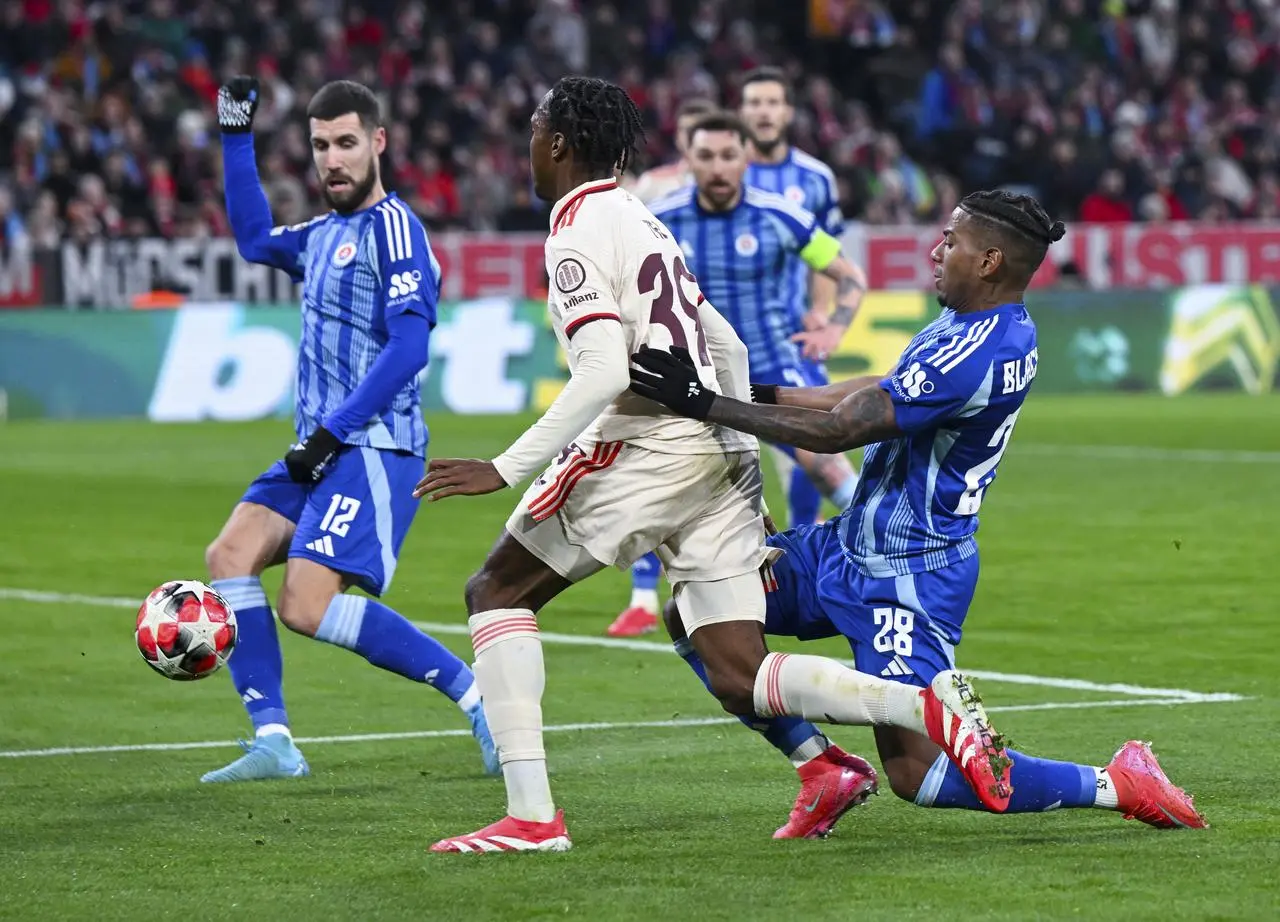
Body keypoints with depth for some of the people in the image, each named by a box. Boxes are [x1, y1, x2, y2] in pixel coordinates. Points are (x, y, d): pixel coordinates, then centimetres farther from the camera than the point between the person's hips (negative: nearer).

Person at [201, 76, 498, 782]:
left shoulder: (392, 227, -9)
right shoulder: (325, 235, 17)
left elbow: (408, 346, -18)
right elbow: (255, 239, 37)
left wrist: (330, 433, -18)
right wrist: (236, 136, 31)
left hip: (373, 449, -9)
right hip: (318, 450, 9)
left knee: (307, 606, -19)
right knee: (231, 554, -7)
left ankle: (475, 693, -11)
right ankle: (272, 743, -7)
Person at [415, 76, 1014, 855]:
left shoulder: (579, 229, -6)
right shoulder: (642, 221, 23)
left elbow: (604, 374, -18)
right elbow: (726, 347, 26)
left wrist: (505, 469, -17)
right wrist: (743, 486, 28)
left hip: (646, 443, -8)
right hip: (719, 451, 8)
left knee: (497, 591, 7)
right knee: (741, 681, 4)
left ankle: (531, 814, -4)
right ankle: (928, 707, -17)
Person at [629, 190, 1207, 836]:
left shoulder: (975, 356, -27)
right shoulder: (988, 325, 4)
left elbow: (836, 430, -27)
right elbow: (877, 391, 16)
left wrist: (704, 405, -24)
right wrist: (763, 394, 11)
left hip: (907, 578, -10)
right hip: (851, 543, 10)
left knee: (917, 774, -11)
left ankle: (1116, 785, 3)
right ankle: (825, 770, 15)